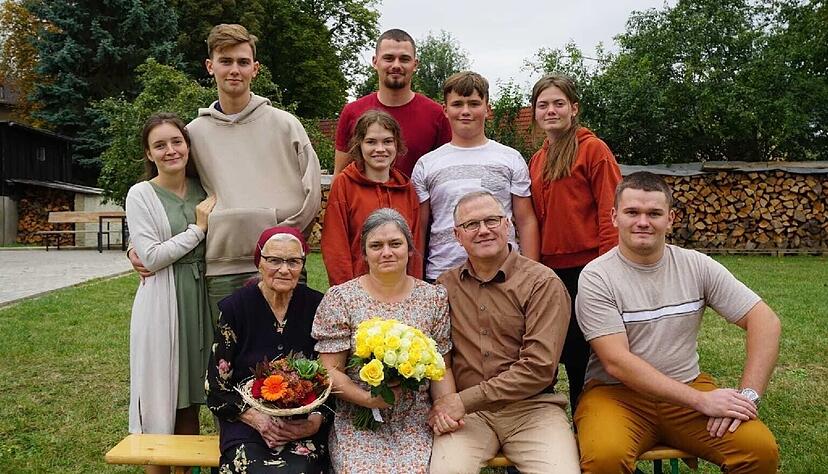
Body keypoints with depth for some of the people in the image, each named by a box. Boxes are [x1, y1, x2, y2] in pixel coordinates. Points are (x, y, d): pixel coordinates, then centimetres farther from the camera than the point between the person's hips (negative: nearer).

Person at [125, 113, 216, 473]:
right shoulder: (140, 195, -4)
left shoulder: (203, 191, 8)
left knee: (190, 396, 12)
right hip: (162, 301, -4)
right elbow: (151, 257, -13)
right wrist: (198, 228, -11)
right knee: (161, 396, 2)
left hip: (199, 298, 4)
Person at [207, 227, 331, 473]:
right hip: (248, 423, 0)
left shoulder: (316, 306, -2)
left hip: (305, 425, 1)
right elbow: (217, 389, 0)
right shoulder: (235, 307, -3)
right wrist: (257, 418, -13)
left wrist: (316, 420, -12)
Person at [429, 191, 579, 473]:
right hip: (466, 413, 1)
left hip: (531, 407, 0)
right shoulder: (445, 287, 7)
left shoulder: (543, 283, -4)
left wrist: (464, 401, -13)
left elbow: (539, 367, -11)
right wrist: (443, 405, -9)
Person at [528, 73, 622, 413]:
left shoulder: (593, 149, -5)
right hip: (549, 270, 6)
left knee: (584, 357, 4)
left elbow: (610, 213, -10)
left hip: (586, 267, -6)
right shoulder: (536, 161, 14)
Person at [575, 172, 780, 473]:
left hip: (689, 386, 4)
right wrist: (701, 401, -21)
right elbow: (617, 362, -17)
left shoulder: (697, 266, 1)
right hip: (617, 393, -3)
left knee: (762, 449, -20)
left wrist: (748, 395, -13)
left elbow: (765, 321, 0)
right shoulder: (596, 277, -11)